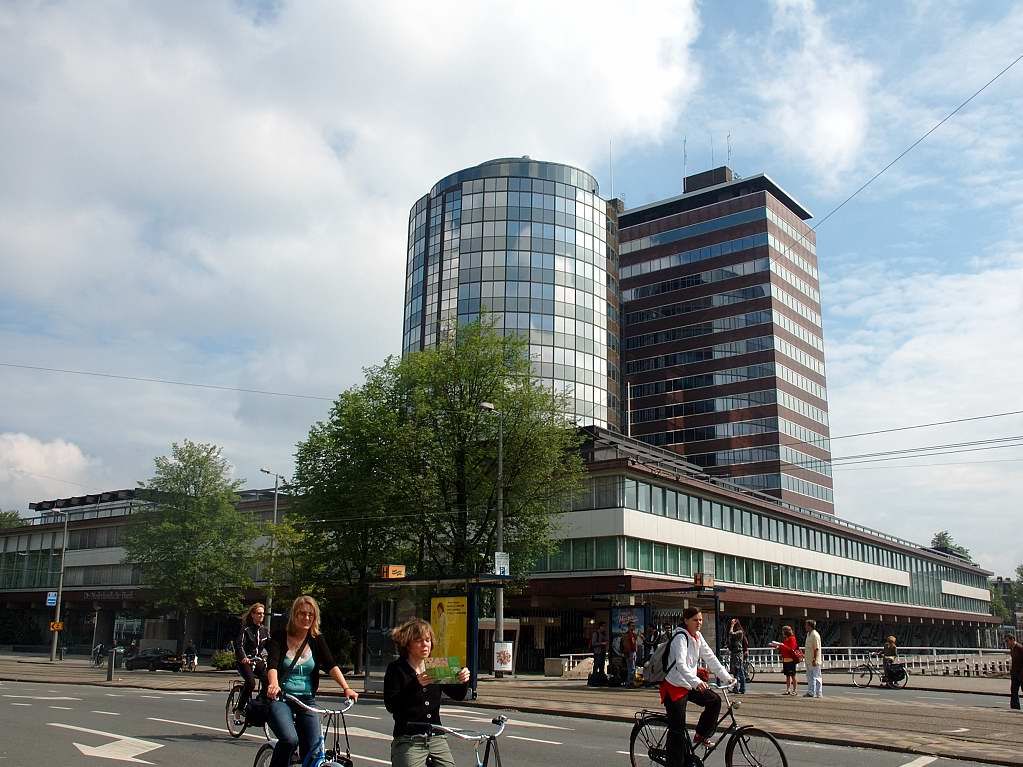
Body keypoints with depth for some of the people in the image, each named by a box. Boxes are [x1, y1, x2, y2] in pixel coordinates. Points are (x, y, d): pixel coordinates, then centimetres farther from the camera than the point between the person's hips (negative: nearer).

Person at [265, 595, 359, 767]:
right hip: (280, 698, -3)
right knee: (289, 739, -28)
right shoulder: (279, 637, -5)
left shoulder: (317, 640, 3)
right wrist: (273, 684, -42)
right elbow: (272, 663, -21)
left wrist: (346, 688, -26)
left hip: (307, 700, 3)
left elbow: (331, 665, -10)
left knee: (313, 752, -3)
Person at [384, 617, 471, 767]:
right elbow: (391, 705, -17)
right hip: (408, 741, -4)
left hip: (436, 738, 5)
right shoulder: (397, 669, -5)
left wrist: (463, 681, -10)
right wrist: (415, 684, -29)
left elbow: (457, 695, 12)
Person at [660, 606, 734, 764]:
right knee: (677, 729, -6)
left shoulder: (698, 637, 5)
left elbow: (711, 658, 4)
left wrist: (727, 677, -5)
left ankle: (701, 736, 15)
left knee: (714, 700, -1)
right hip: (674, 686, -8)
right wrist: (696, 681, -46)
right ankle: (675, 763, 2)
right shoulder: (680, 637, -20)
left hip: (689, 685, 8)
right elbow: (681, 664, -33)